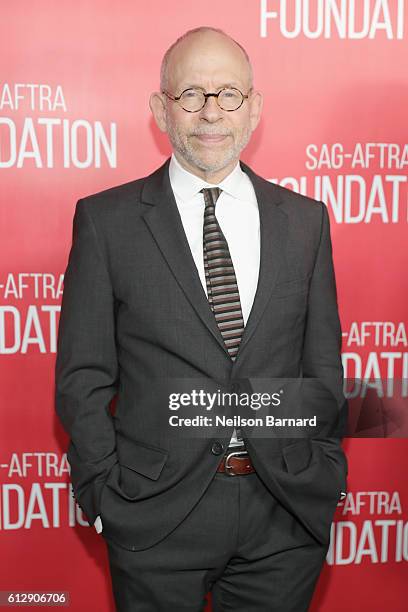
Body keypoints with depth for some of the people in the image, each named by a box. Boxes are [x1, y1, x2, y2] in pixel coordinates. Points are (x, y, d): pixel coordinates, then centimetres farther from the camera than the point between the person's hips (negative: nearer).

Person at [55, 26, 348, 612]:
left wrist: (325, 482, 4)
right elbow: (82, 377, -2)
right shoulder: (106, 219, -3)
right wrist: (106, 496, -6)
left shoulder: (304, 218, 4)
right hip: (157, 518, -2)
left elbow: (323, 366, 7)